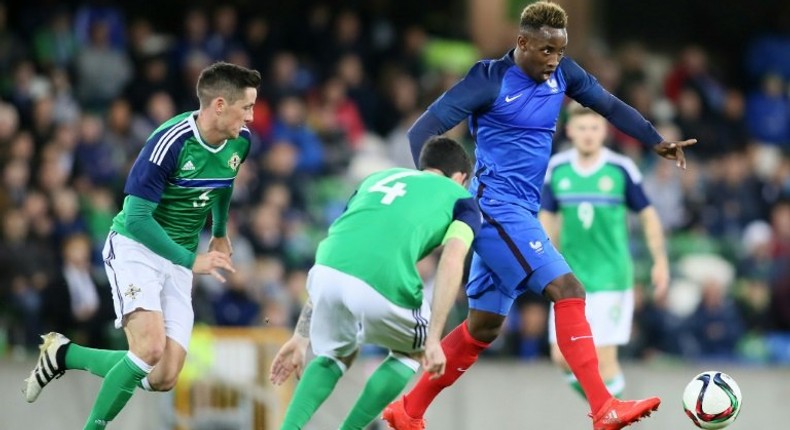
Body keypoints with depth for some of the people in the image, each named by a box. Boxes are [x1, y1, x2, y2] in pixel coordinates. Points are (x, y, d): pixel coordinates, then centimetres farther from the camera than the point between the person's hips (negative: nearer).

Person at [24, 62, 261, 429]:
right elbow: (136, 218, -23)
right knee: (150, 347, -30)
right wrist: (191, 260, -24)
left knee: (163, 379, -5)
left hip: (178, 258, 6)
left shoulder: (240, 141, -3)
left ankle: (64, 354, 14)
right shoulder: (170, 142, -24)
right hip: (136, 247, -6)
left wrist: (219, 233, 35)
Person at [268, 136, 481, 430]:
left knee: (336, 356, 33)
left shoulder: (376, 178, 36)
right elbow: (451, 261, 3)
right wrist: (433, 340, -1)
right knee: (414, 351, 29)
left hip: (328, 269, 4)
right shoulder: (461, 199, 24)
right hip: (381, 284, -4)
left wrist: (301, 338, 36)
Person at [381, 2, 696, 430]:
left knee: (484, 326, 13)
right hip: (497, 207, -8)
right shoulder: (490, 80, -12)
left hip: (522, 214, 8)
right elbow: (423, 131, -13)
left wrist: (657, 143, 7)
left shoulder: (561, 73, 6)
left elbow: (610, 105, 18)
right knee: (567, 290, -19)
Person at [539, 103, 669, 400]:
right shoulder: (556, 169, 2)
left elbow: (648, 216, 3)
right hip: (569, 279, 4)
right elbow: (546, 219, 12)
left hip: (611, 278, -3)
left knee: (603, 358, -10)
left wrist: (660, 261, -2)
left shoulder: (621, 169, -6)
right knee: (562, 357, 1)